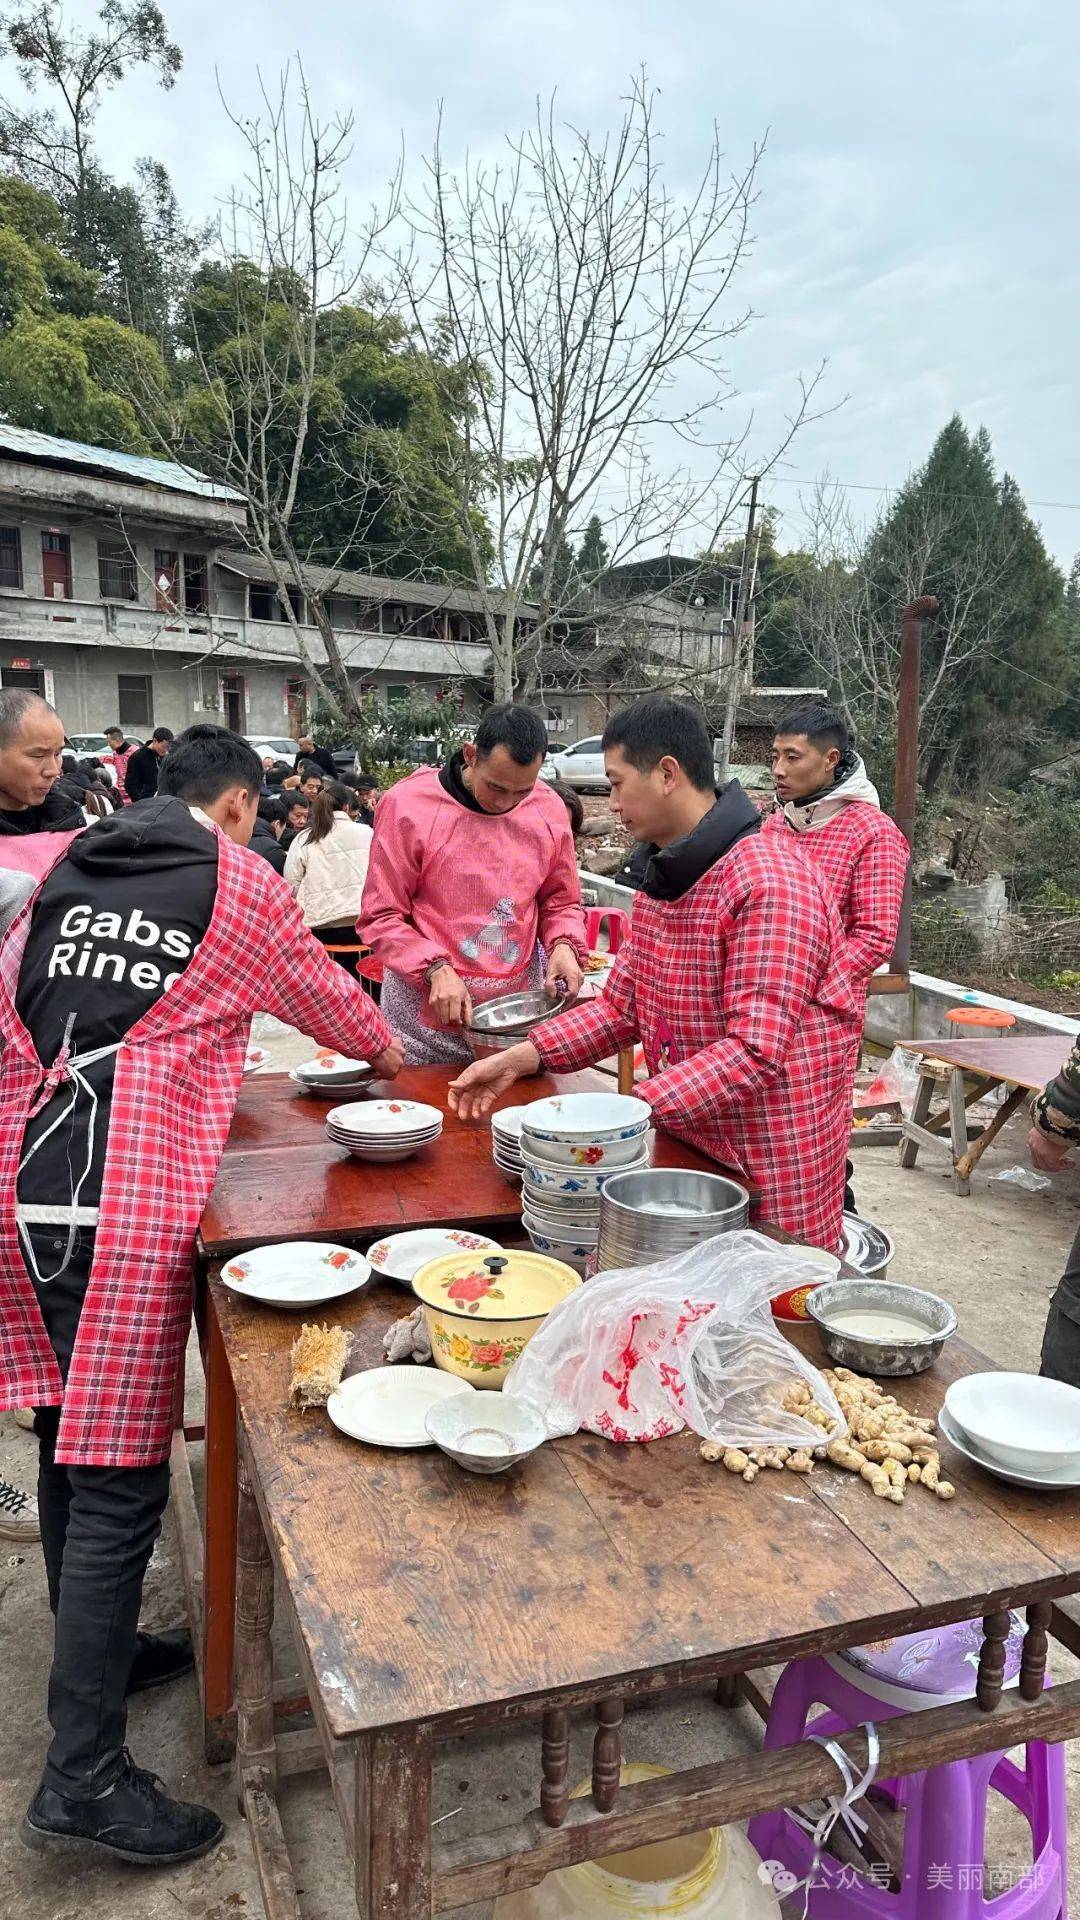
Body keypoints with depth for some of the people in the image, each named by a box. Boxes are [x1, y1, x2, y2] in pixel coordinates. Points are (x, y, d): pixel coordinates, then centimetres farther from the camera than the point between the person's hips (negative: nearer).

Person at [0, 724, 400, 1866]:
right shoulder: (240, 885, 1)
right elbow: (321, 994, 15)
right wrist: (386, 1053, 34)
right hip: (128, 1204, -7)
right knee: (119, 1479, 1)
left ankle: (94, 1652, 40)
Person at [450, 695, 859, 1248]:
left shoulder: (771, 885, -22)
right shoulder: (665, 880, 9)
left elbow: (755, 1053, -28)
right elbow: (621, 1006, 10)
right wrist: (519, 1059, -1)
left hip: (772, 1170, -8)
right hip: (683, 1142, 8)